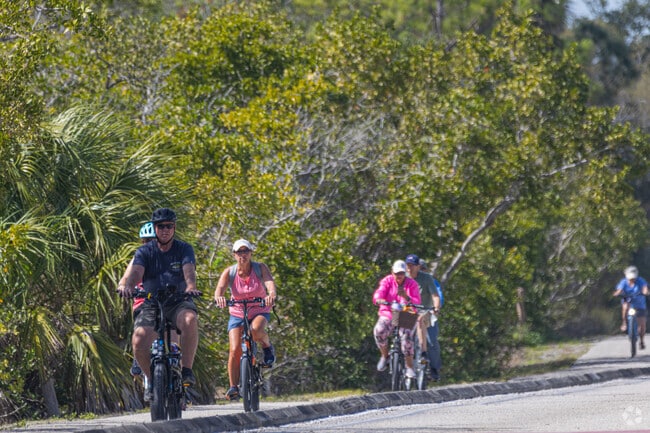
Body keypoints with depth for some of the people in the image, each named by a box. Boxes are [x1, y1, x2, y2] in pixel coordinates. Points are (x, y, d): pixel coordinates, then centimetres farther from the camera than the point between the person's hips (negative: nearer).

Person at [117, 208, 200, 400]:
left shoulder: (184, 249, 1)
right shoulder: (145, 251, 3)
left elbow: (189, 270, -18)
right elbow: (136, 271, -16)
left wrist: (191, 286, -41)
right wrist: (127, 286, -39)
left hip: (179, 303, -1)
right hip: (152, 305, 1)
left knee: (190, 319, -37)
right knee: (139, 340, -25)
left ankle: (186, 370, -24)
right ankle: (151, 380, 0)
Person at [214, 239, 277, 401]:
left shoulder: (260, 268, -12)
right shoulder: (229, 272, -10)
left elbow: (270, 284, -28)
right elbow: (220, 288, -26)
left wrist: (271, 295, -52)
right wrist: (219, 298, -50)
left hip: (260, 312, -1)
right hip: (237, 314, 1)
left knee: (256, 329, -38)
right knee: (235, 350, -15)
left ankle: (267, 346, -5)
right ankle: (233, 387, -4)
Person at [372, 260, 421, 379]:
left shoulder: (412, 284, -1)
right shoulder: (387, 281, 1)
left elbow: (417, 302, -13)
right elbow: (378, 293, -16)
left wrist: (406, 297, -33)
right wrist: (379, 300, -41)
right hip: (388, 314, 1)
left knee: (406, 335, -30)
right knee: (379, 331, -30)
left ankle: (410, 367, -18)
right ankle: (384, 356, -3)